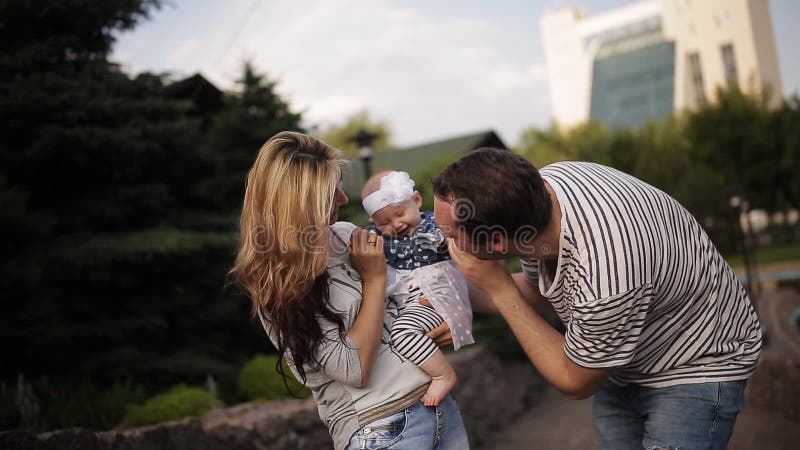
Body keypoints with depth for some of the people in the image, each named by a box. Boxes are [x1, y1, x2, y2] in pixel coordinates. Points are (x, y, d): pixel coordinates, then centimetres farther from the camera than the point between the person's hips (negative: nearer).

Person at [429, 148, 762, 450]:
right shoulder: (539, 185, -19)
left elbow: (575, 383, -19)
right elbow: (536, 288, 4)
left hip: (696, 370, -6)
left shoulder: (604, 275, -42)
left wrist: (497, 286, -25)